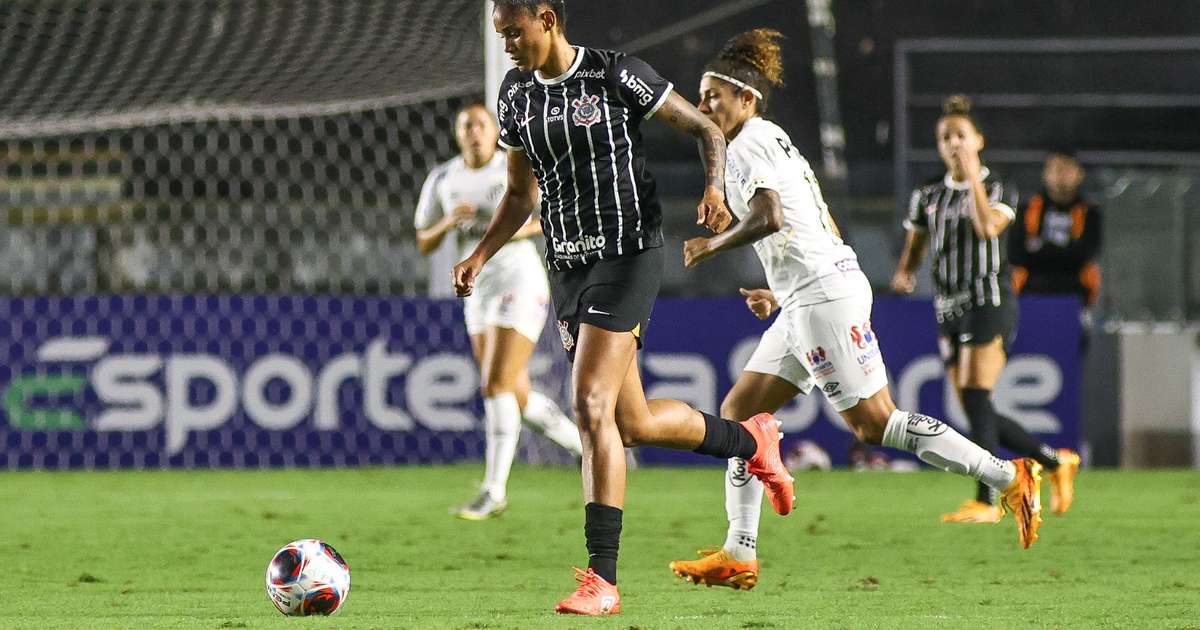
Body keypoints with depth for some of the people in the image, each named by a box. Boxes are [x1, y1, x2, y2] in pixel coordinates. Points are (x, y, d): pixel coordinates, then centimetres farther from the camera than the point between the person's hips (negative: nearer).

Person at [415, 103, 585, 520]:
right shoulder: (442, 179, 7)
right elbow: (424, 245, 8)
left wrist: (526, 228, -16)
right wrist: (449, 222, -11)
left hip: (520, 282, -6)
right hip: (478, 291, 6)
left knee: (497, 385, -15)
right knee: (518, 397, 8)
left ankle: (494, 492, -13)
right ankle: (589, 446, 30)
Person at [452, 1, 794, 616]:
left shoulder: (616, 75, -9)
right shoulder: (516, 93, 9)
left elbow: (704, 129, -1)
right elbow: (520, 192, 20)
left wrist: (714, 186, -19)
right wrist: (480, 254, 7)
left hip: (627, 256, -7)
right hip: (567, 265, 7)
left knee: (592, 407, -18)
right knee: (633, 424, 9)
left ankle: (602, 578, -17)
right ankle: (750, 439, 38)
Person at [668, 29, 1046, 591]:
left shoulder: (748, 144, -8)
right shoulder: (775, 141, 22)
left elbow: (769, 217, -23)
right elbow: (825, 232, 24)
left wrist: (711, 246, -8)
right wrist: (781, 296, 26)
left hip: (824, 293, -11)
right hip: (808, 300, 11)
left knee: (873, 422, -9)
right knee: (739, 411, 8)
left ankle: (1009, 478, -7)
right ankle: (739, 556, 5)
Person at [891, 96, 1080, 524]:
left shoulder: (999, 190, 0)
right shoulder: (928, 196, 15)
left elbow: (988, 227, -19)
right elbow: (914, 248, 17)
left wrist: (973, 175, -17)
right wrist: (903, 274, -4)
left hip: (990, 300, -6)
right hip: (949, 309, 6)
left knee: (975, 397, -20)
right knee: (977, 413, 3)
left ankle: (986, 501, -22)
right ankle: (1056, 461, 20)